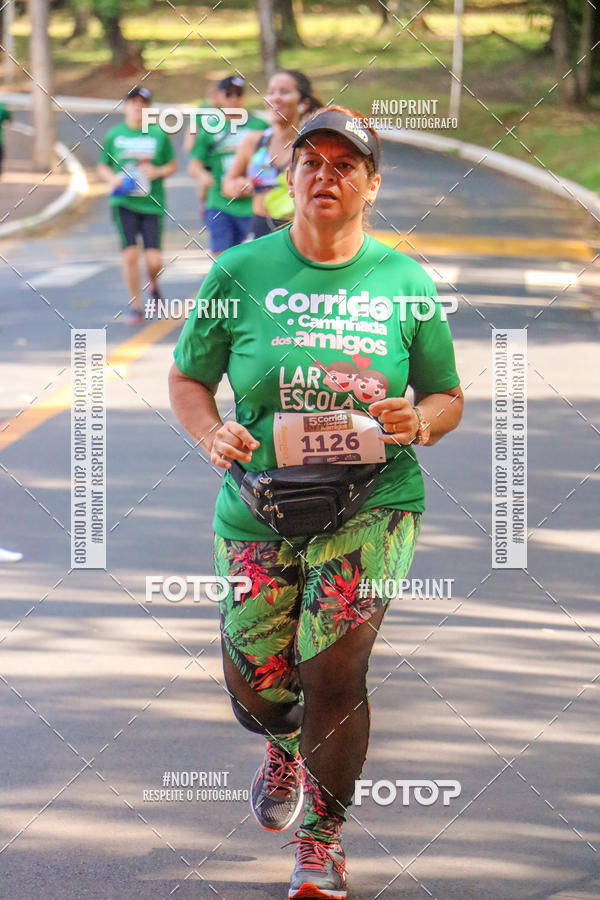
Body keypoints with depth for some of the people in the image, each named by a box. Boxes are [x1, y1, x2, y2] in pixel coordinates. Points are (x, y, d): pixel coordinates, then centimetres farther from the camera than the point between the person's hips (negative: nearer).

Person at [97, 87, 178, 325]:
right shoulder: (114, 135, 5)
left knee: (154, 260, -6)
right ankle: (135, 306, 6)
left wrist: (158, 172, -8)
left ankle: (154, 286, 29)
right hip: (124, 203, 0)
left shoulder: (158, 135, 3)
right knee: (130, 254, -9)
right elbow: (102, 167, 15)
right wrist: (112, 178, -6)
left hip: (152, 204, 0)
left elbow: (172, 165, 12)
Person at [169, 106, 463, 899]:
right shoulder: (241, 273, 0)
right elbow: (188, 379, 9)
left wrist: (418, 422, -12)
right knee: (255, 683, 6)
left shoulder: (403, 282, 2)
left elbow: (448, 396, 11)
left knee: (335, 668, -16)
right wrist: (213, 433, -11)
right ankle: (284, 750, 46)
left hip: (373, 504, -1)